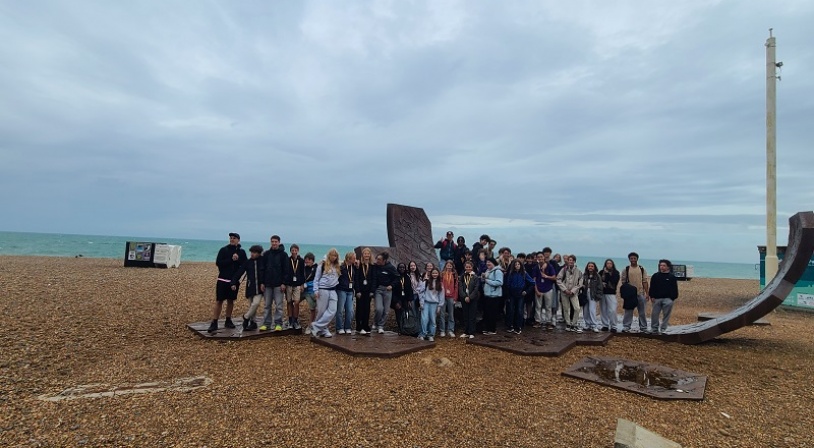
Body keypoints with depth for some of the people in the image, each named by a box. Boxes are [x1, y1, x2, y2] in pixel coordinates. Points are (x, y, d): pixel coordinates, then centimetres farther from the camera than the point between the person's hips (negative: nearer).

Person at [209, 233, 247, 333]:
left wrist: (238, 259, -18)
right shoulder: (223, 250, 0)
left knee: (231, 301, 11)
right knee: (219, 301, -3)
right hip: (223, 279, -3)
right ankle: (214, 323, 0)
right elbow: (218, 262, -11)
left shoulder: (241, 252, 6)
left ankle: (228, 321, 21)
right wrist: (231, 259, -17)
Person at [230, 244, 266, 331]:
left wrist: (263, 283, -7)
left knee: (256, 303, -17)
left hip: (259, 287, -2)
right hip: (250, 287, 2)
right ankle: (252, 322, 19)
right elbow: (239, 272, -1)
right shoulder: (248, 262, 2)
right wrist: (234, 283, -8)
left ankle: (246, 317, 6)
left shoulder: (263, 261, -2)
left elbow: (266, 273, 1)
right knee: (251, 305, 6)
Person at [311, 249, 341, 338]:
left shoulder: (337, 267, 15)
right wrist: (316, 290, -6)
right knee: (322, 311, -1)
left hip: (333, 290, 4)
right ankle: (323, 329, 10)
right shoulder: (322, 265, 1)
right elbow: (316, 278, 1)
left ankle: (316, 326, -4)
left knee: (332, 310, -9)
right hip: (323, 290, -4)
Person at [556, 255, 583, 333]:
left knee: (577, 308, -10)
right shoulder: (564, 269, -2)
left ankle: (573, 324, 5)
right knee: (566, 309, 6)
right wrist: (565, 289, -11)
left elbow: (580, 283, 0)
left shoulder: (578, 271, -1)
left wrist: (573, 291, -9)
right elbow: (558, 280, -3)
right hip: (564, 292, 0)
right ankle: (568, 324, 18)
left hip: (574, 293, 0)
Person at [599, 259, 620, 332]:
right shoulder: (602, 272, 9)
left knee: (612, 310, -9)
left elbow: (614, 281, -10)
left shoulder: (616, 273, 4)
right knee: (603, 310, 4)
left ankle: (613, 326, 0)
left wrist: (607, 273, -6)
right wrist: (601, 283, -9)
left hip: (611, 293, -2)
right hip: (602, 293, 2)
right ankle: (605, 325, 15)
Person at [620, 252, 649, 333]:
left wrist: (647, 293, -1)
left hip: (640, 293, 1)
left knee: (642, 312, 9)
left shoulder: (642, 269, 5)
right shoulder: (626, 269, 0)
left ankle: (643, 327, 18)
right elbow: (623, 282, 1)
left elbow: (644, 282, 4)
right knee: (628, 311, 2)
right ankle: (626, 327, 7)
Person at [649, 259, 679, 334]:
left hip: (668, 299, -1)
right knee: (654, 314, 3)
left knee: (666, 315, 2)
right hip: (657, 298, 2)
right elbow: (652, 287, 7)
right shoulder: (655, 276, 6)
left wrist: (673, 298, -2)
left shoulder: (672, 277, 2)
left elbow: (675, 289, 3)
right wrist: (652, 296, 0)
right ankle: (654, 329, 13)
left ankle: (663, 329, 10)